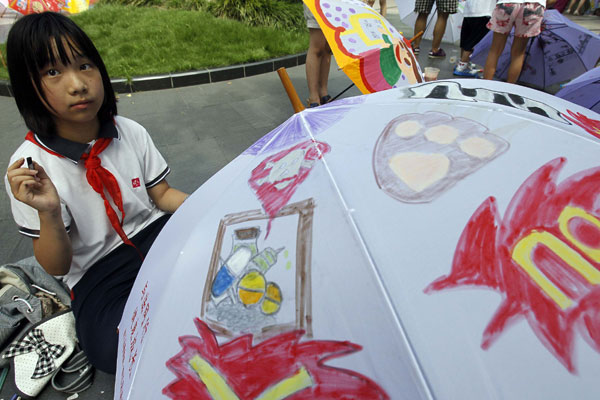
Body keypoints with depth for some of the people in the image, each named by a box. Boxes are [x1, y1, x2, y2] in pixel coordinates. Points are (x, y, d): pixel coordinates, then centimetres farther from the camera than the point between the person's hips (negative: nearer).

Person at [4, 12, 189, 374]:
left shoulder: (131, 133, -1)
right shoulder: (29, 167, -10)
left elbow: (163, 194, 7)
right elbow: (57, 266, -5)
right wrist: (49, 213, -25)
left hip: (159, 235, 4)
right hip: (99, 277, -3)